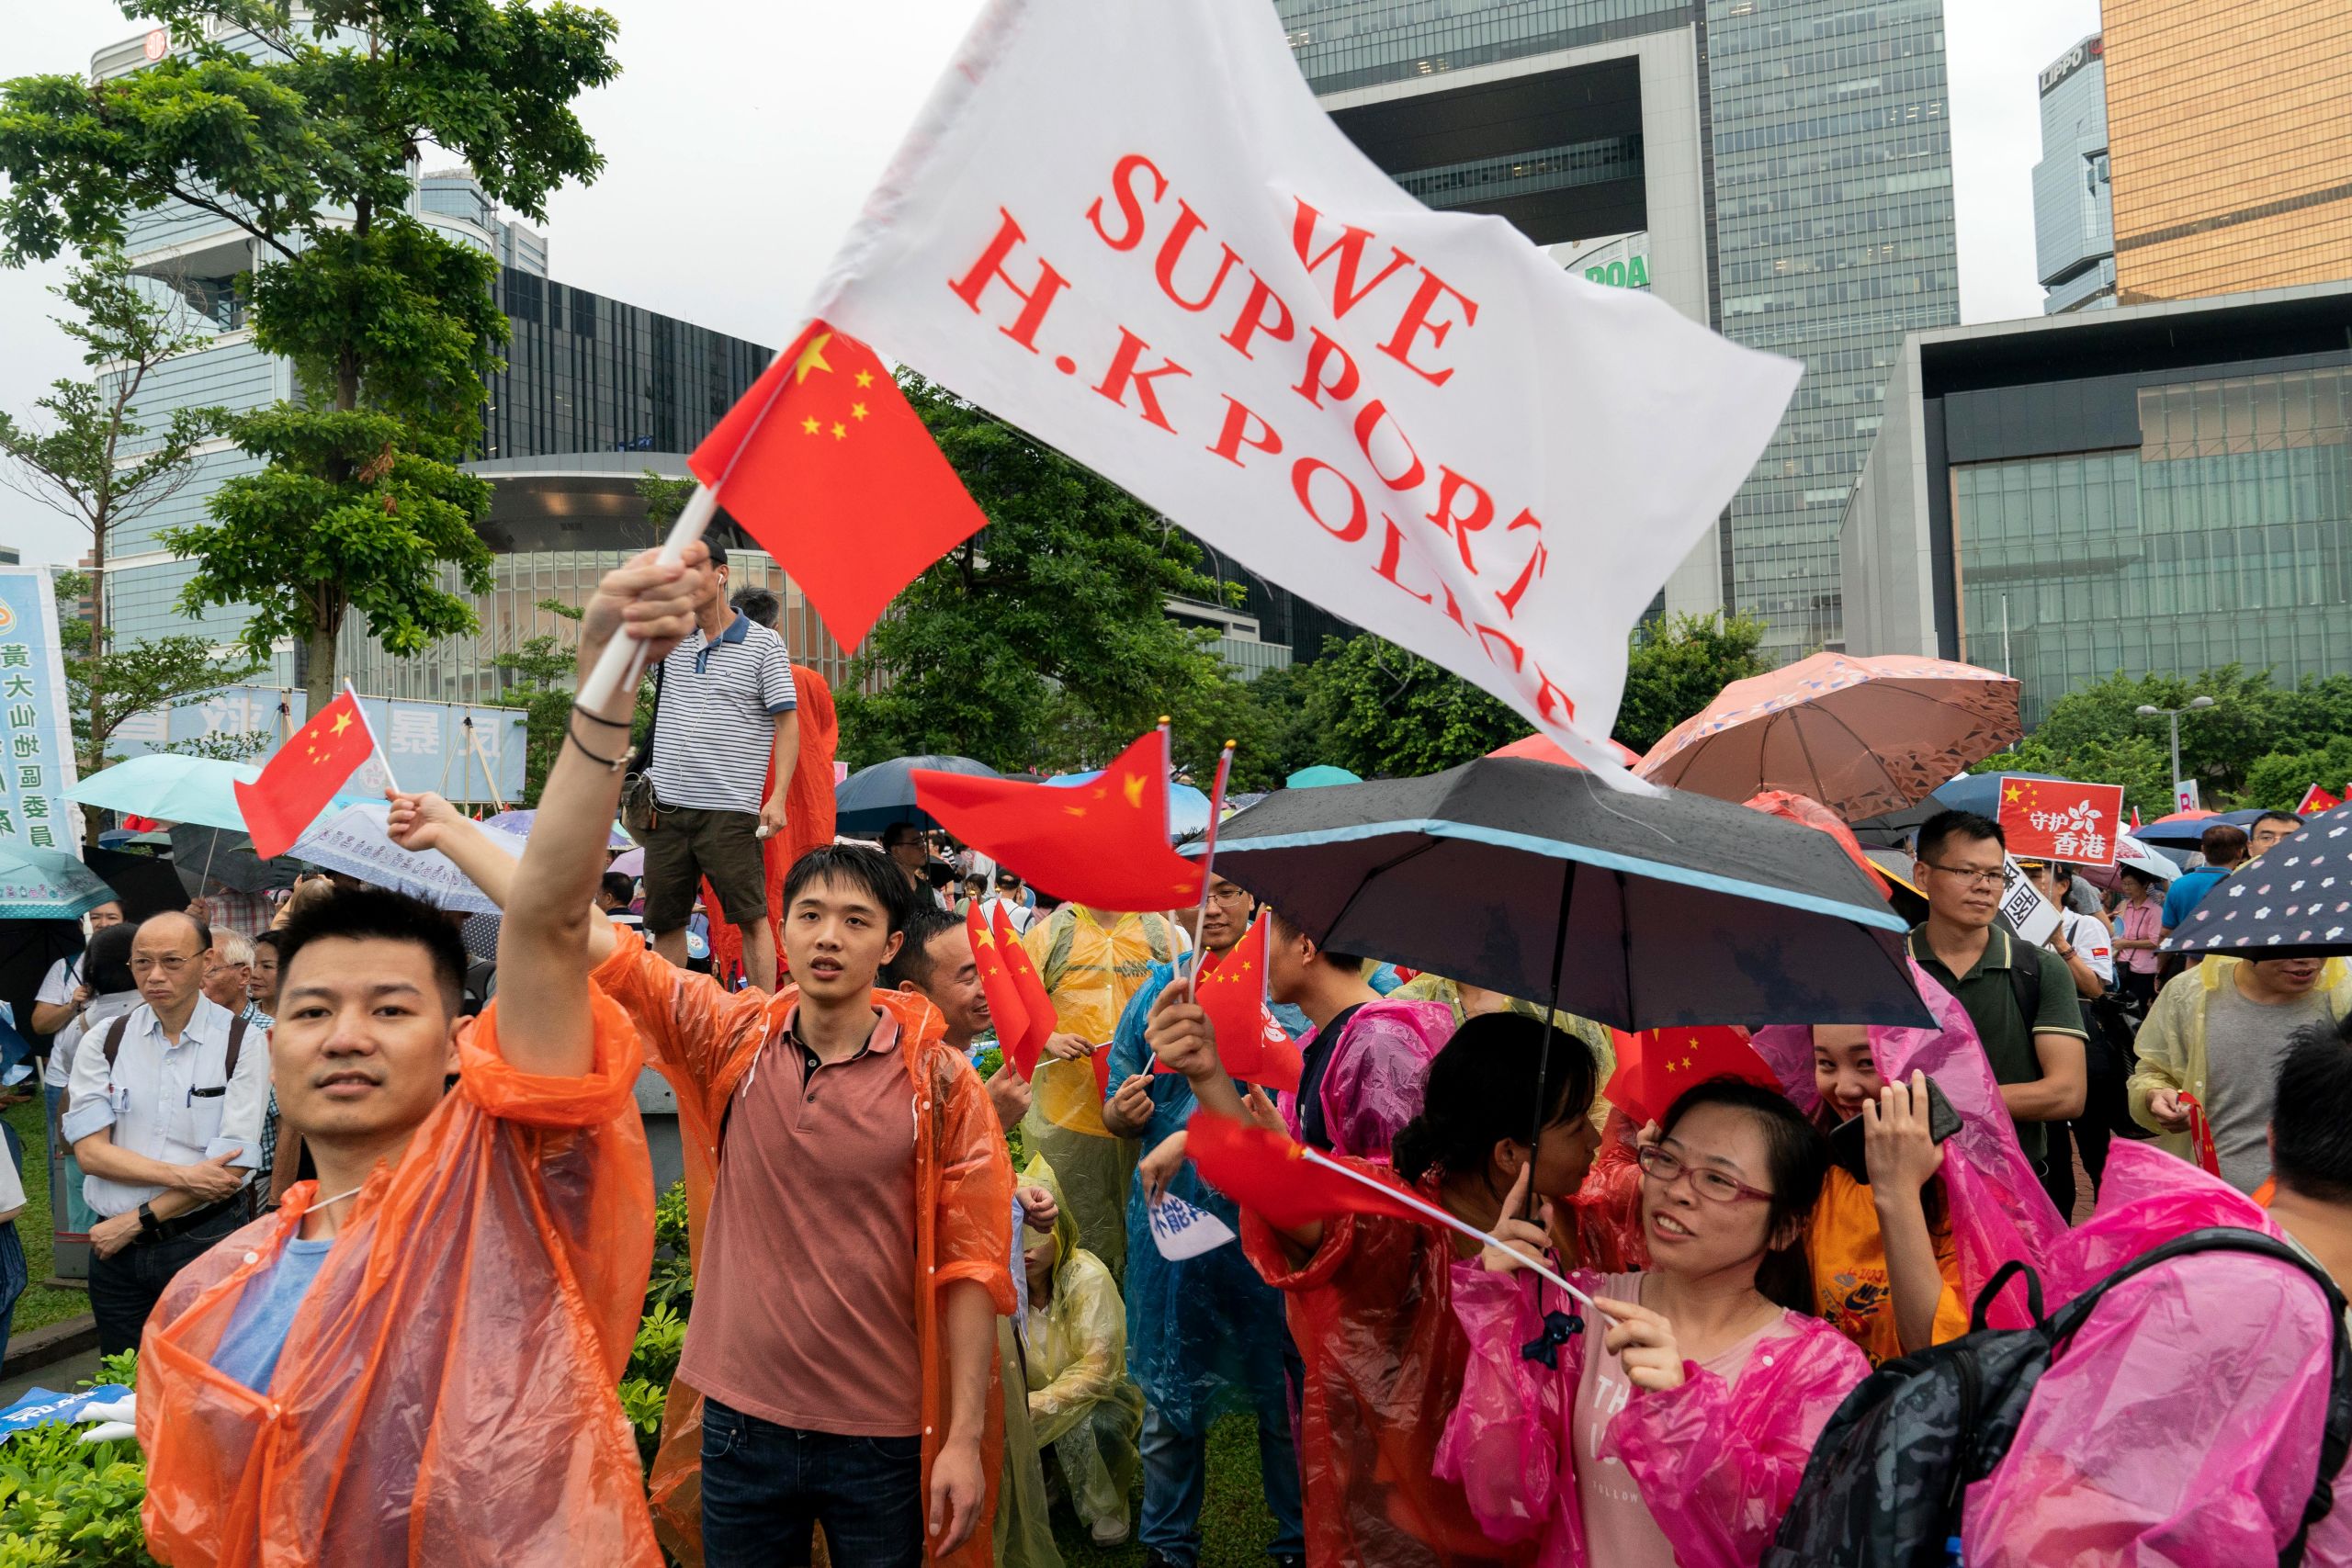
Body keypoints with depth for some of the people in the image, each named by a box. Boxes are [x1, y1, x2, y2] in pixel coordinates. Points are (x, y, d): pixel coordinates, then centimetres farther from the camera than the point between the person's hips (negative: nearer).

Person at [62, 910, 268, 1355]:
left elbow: (232, 1168, -10)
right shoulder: (102, 1043, 3)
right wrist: (183, 1176, -17)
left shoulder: (243, 1043, -7)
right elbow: (89, 1152, -5)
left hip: (205, 1240, -3)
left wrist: (136, 1220, -10)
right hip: (116, 1251, 3)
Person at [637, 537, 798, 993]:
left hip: (730, 810, -5)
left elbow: (787, 722, -3)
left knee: (750, 917, -4)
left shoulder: (763, 644, -1)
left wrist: (777, 797, -13)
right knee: (664, 920, 9)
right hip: (666, 806, 5)